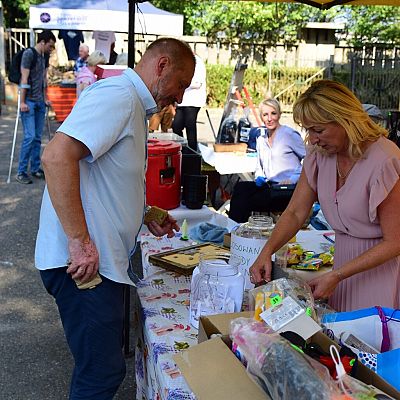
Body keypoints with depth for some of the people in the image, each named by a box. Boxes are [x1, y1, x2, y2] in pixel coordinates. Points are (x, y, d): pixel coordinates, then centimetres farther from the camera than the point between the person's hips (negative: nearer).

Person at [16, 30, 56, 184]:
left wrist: (45, 98, 18)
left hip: (40, 102, 7)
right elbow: (24, 78, -14)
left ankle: (35, 168, 16)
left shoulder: (45, 56, 11)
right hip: (29, 101, -7)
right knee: (30, 136, -11)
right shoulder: (29, 53, -11)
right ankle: (21, 172, -3)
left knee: (38, 137, 8)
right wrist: (22, 102, -17)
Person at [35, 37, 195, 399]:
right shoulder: (118, 95, -14)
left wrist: (146, 218, 17)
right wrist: (80, 242, -27)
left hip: (103, 257, 10)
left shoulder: (133, 105, 19)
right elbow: (57, 156, -27)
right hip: (83, 260, -10)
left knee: (105, 359, 21)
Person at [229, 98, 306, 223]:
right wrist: (259, 177, 4)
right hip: (268, 185, 6)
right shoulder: (261, 139, 18)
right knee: (240, 187, -22)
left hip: (288, 190, -6)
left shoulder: (289, 134, -3)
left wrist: (293, 179, -14)